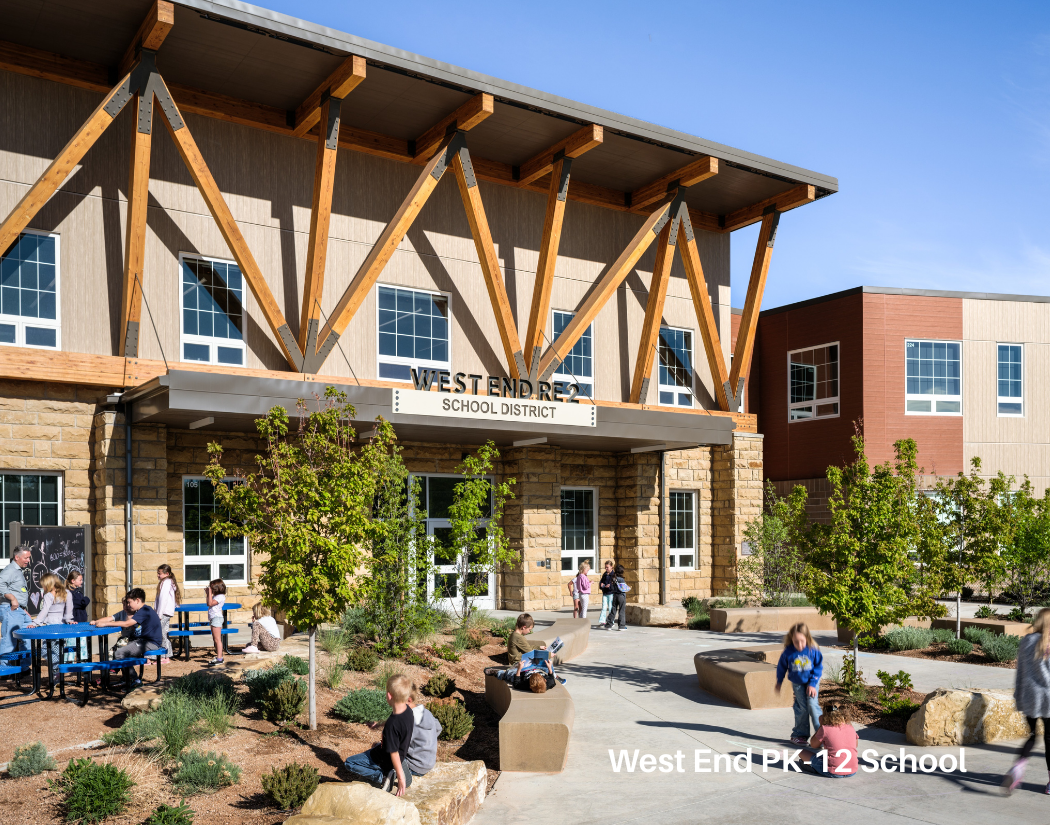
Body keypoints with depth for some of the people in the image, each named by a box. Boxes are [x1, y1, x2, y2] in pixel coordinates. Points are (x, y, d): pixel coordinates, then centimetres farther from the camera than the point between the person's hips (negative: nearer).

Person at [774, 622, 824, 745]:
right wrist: (779, 682, 11)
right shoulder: (788, 652, -18)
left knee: (812, 705, -12)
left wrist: (813, 684, -10)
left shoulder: (813, 650, -20)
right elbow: (781, 667, -1)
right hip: (797, 684, 1)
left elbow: (819, 667, -7)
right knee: (802, 708, 0)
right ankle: (800, 734, 12)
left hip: (812, 682, -1)